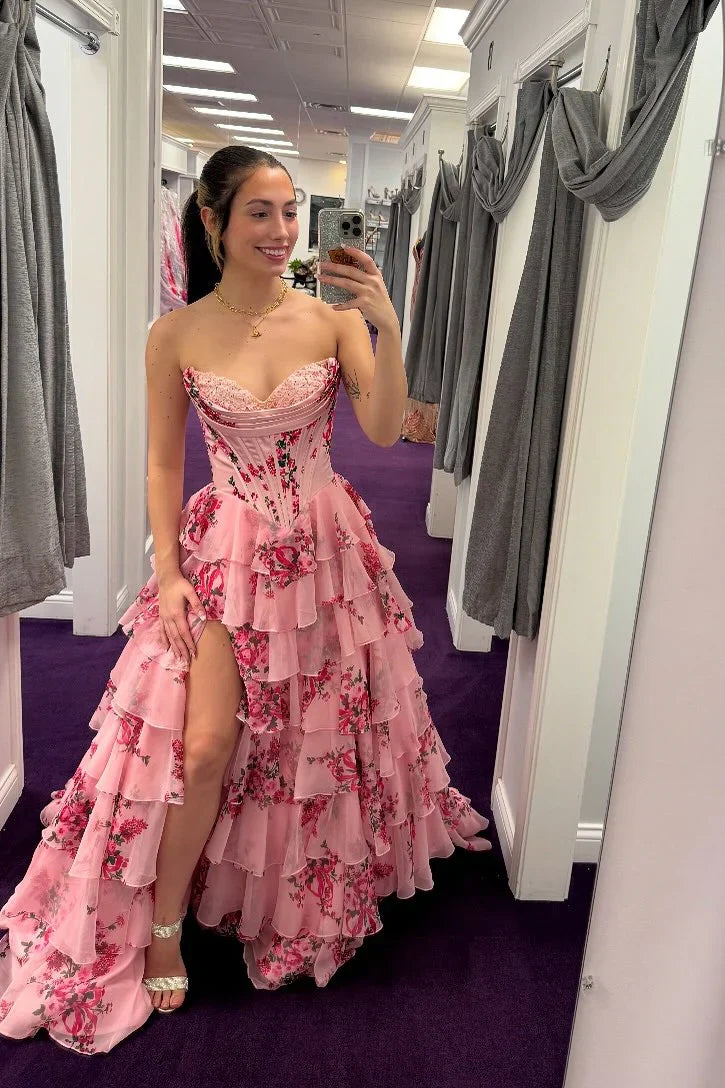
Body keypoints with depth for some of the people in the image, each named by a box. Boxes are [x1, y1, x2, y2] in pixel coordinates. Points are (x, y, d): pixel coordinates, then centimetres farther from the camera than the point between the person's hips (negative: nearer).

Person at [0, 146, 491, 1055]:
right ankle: (162, 922, 20)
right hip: (224, 550, -1)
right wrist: (167, 570, -7)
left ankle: (312, 889, 42)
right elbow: (162, 464, 0)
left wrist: (388, 329, -26)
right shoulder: (175, 337, -4)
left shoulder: (332, 320, -3)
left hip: (327, 547, 2)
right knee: (205, 745, -6)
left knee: (323, 728, 14)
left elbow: (384, 432, -14)